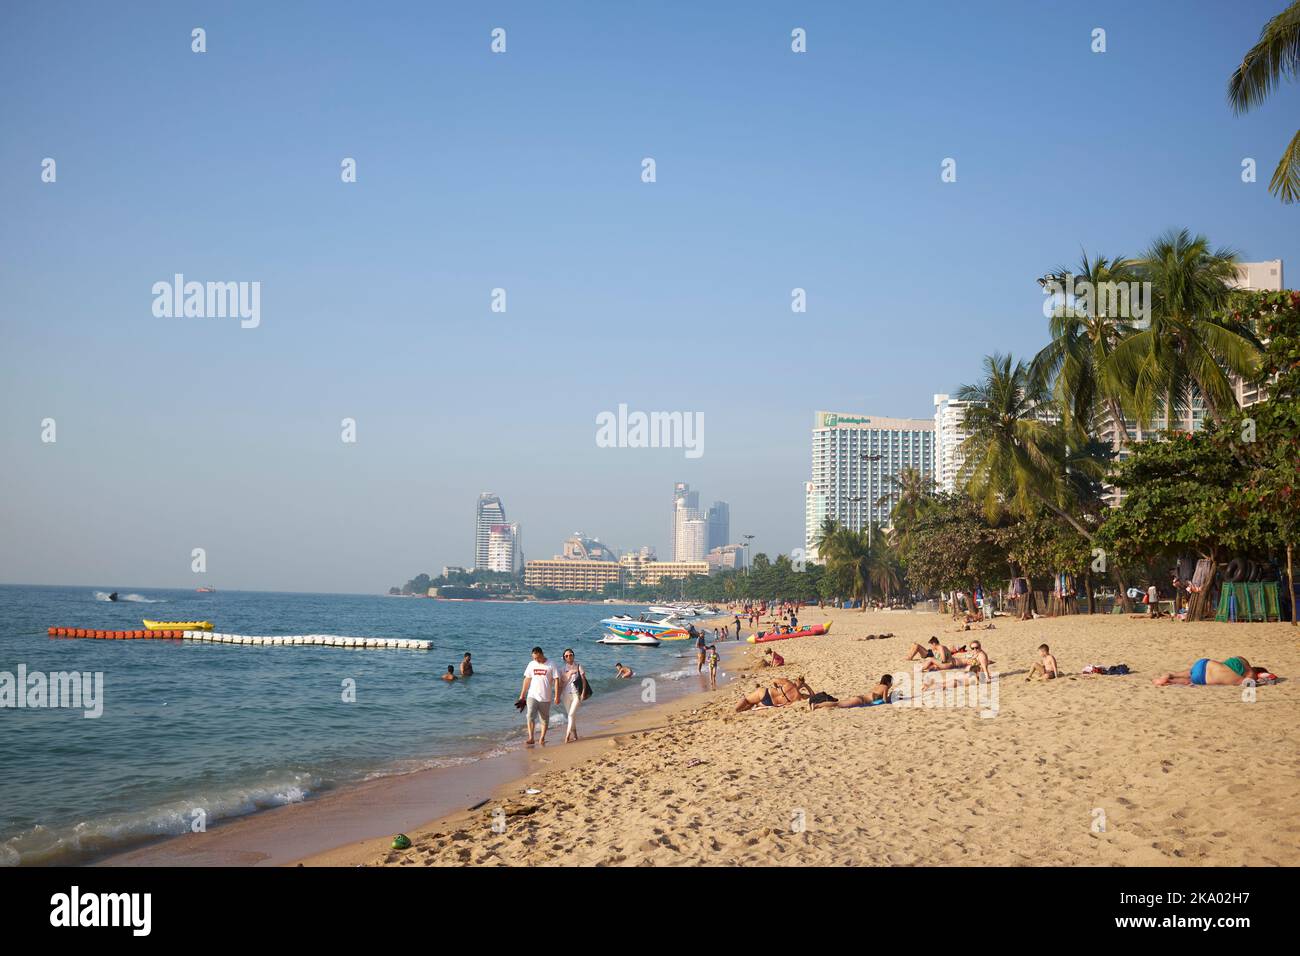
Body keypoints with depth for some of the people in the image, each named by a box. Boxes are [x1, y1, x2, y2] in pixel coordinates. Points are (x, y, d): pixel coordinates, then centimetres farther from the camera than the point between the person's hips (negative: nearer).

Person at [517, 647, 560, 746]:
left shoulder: (550, 665, -3)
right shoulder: (531, 664, 7)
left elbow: (556, 680, -4)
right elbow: (527, 680, 11)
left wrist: (557, 696, -9)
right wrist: (522, 695, 10)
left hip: (545, 697, -2)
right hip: (532, 696, 2)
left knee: (544, 719, 6)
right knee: (530, 716, -12)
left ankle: (542, 738, 16)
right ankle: (530, 738, -12)